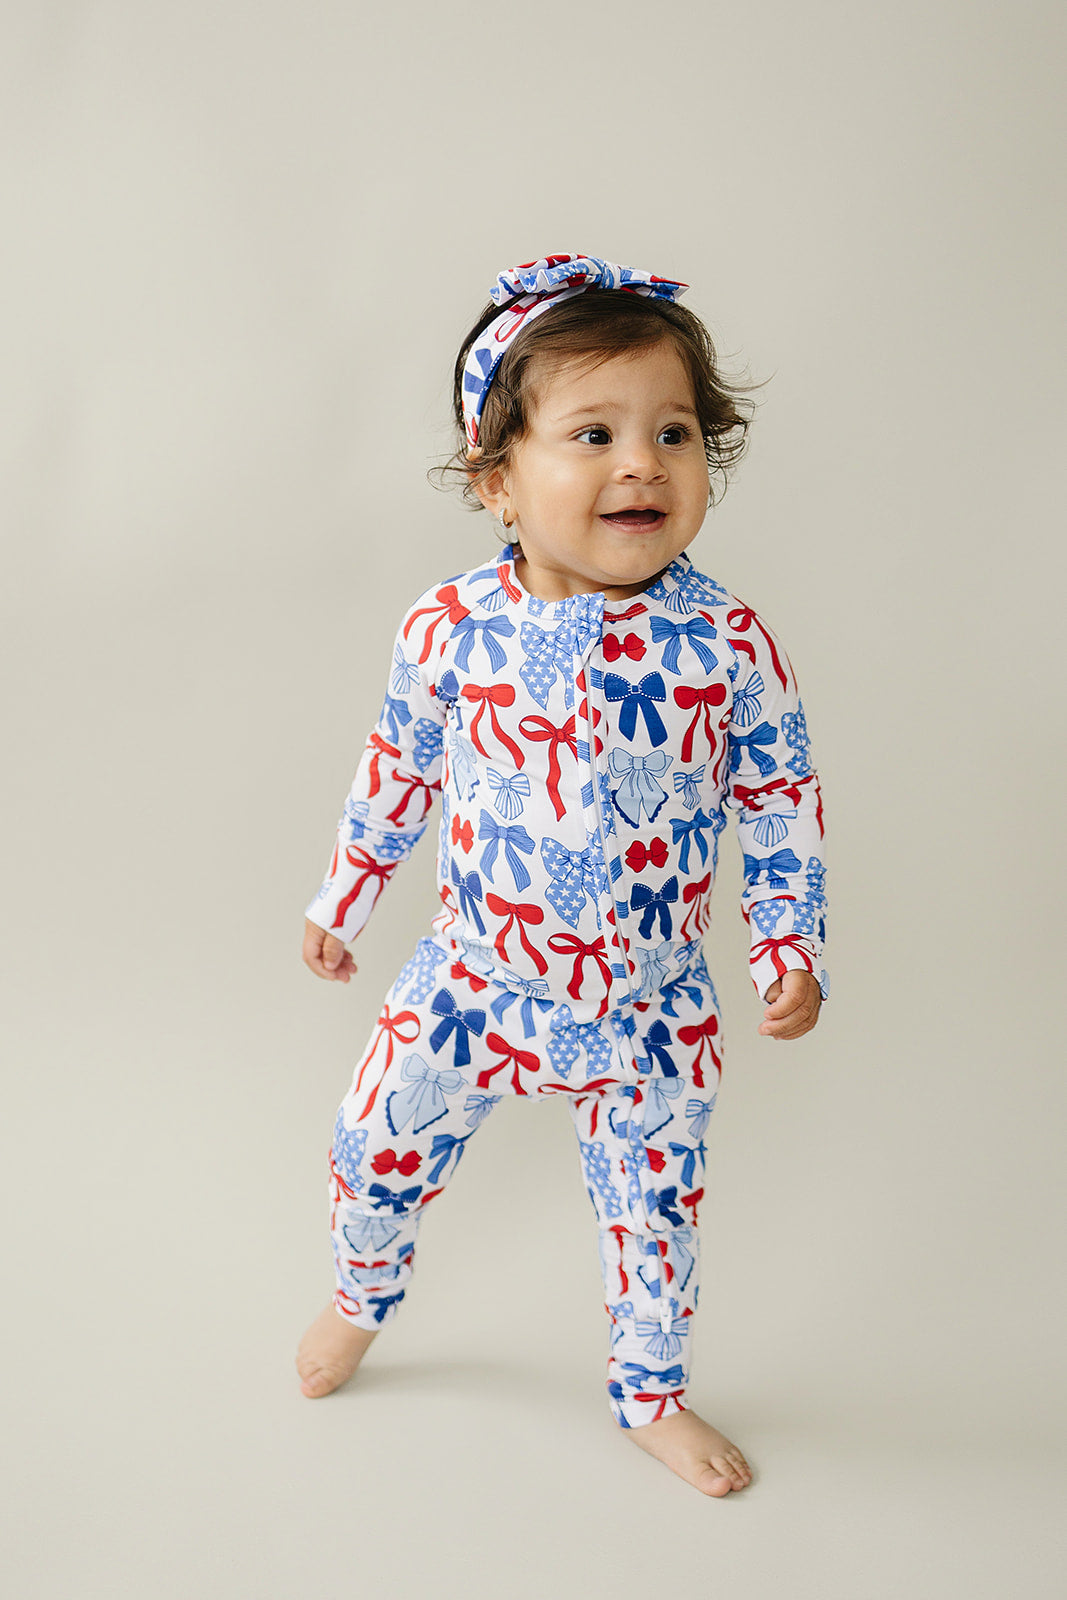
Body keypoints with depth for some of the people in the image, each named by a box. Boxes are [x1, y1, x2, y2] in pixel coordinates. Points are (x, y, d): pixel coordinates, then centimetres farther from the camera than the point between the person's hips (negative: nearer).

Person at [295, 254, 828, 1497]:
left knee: (654, 1208, 15)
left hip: (651, 1012, 0)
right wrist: (341, 899, 11)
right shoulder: (452, 628, -14)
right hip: (473, 983, 1)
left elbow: (781, 798, -3)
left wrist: (791, 947, -6)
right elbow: (398, 768, 2)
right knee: (373, 1155, 14)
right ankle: (360, 1301, 49)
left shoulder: (728, 641, -15)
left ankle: (650, 1395, 43)